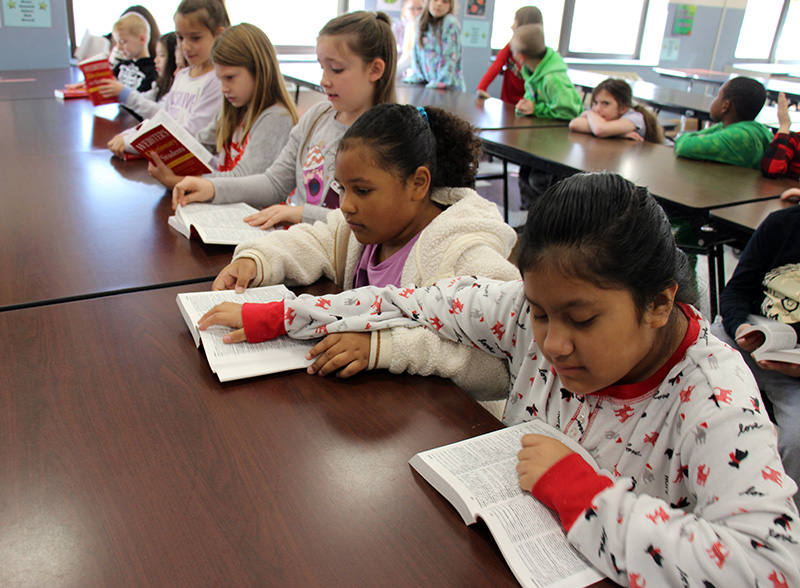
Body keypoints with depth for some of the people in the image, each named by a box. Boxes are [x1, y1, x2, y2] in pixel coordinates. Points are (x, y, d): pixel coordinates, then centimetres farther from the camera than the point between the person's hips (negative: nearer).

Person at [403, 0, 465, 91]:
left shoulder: (451, 23, -10)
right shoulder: (421, 21, 8)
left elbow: (450, 55, -14)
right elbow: (417, 51, 13)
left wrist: (440, 82, -17)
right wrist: (415, 75, 6)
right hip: (427, 82, 5)